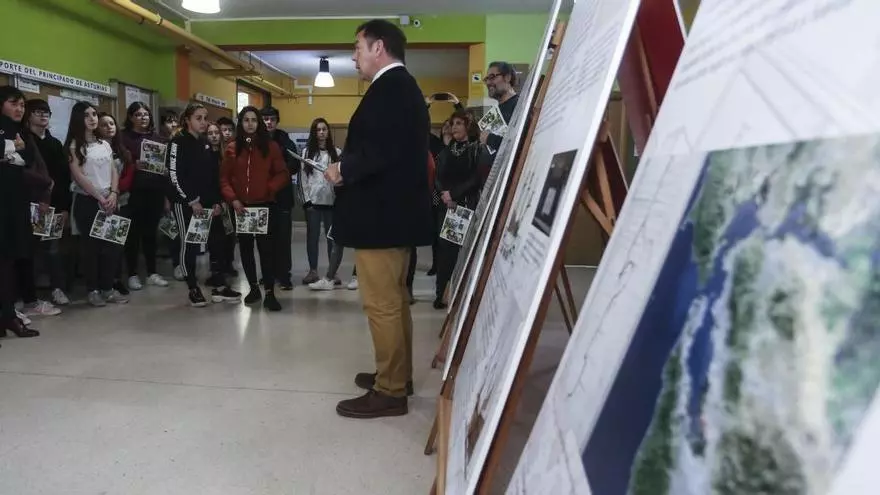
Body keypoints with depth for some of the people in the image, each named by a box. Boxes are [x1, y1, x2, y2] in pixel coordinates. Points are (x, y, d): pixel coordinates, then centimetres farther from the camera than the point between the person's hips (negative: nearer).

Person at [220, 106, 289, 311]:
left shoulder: (270, 146, 1)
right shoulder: (232, 148, 6)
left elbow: (283, 174, 1)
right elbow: (224, 177, 6)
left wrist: (269, 189, -14)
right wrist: (232, 199, -7)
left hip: (264, 205, -3)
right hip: (241, 206, 3)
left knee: (266, 248, -6)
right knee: (245, 248, 10)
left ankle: (269, 293, -4)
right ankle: (254, 288, 23)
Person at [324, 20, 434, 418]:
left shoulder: (389, 87, -14)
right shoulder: (404, 87, 17)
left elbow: (382, 149, -27)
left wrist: (343, 169, -11)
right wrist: (349, 167, 8)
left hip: (380, 214, -11)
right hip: (397, 211, 11)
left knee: (381, 304, -3)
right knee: (394, 300, 17)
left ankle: (389, 392, 7)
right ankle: (397, 376, 30)